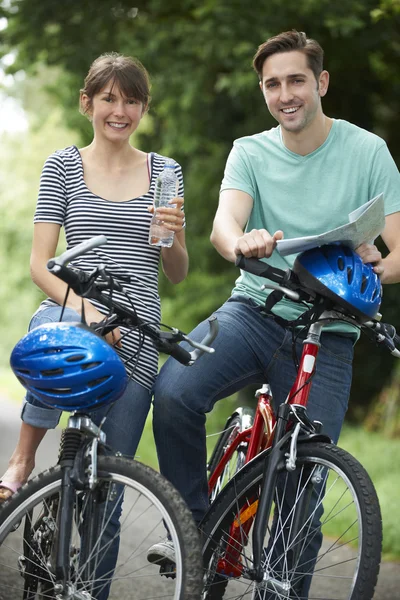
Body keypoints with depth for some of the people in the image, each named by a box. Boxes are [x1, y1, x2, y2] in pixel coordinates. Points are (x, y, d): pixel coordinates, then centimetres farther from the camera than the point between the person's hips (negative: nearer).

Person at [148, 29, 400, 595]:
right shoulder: (250, 152, 4)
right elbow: (224, 223, -15)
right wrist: (241, 242, -40)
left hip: (326, 336, -1)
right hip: (255, 309, 1)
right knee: (173, 392, -26)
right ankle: (195, 524, -4)